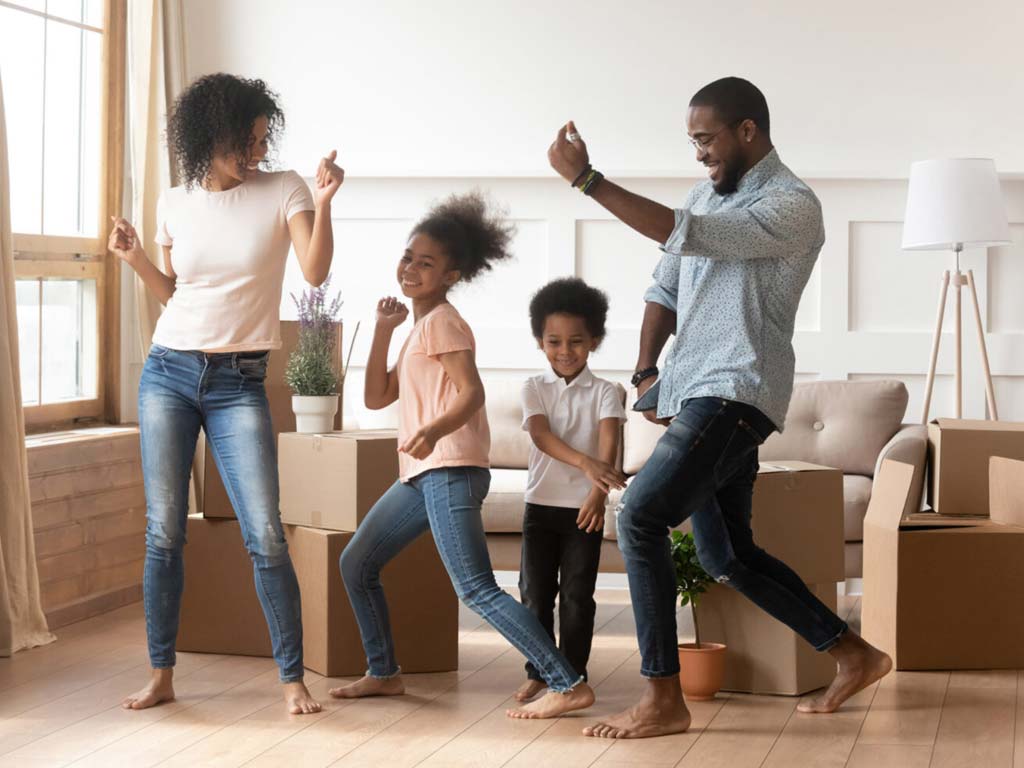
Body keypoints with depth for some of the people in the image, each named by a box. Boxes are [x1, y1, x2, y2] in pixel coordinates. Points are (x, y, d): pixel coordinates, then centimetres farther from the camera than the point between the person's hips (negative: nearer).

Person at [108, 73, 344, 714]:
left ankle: (293, 678, 1)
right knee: (164, 532, 4)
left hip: (240, 383, -2)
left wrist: (323, 202, -27)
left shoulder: (283, 191, -1)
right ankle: (162, 674, 14)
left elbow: (315, 270, -14)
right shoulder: (175, 204, 7)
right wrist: (135, 259, 0)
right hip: (169, 373, 3)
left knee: (266, 537, -8)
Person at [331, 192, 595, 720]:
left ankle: (568, 685, -22)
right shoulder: (418, 328, 22)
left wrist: (434, 430, -37)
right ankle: (383, 673, 24)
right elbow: (377, 397, 18)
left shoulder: (442, 321, -5)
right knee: (356, 564, 14)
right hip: (421, 473, 10)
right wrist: (382, 329, 11)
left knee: (477, 589, -18)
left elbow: (472, 392, -18)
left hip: (450, 469, -10)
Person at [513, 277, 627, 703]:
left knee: (577, 596, 2)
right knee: (535, 593, 4)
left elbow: (608, 443, -17)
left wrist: (598, 491, -36)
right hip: (541, 504, 1)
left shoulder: (604, 393, -2)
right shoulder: (534, 388, 1)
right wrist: (584, 462, -36)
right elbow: (541, 434, -17)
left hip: (585, 507, -1)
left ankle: (573, 673, 11)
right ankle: (538, 672, 14)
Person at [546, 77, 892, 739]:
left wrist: (585, 178, -24)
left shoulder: (793, 207, -12)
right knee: (727, 557, 14)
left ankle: (664, 701, -14)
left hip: (734, 396, -10)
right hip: (696, 396, 10)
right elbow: (667, 287, 20)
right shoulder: (711, 193, 16)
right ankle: (855, 656, 27)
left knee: (640, 519, -19)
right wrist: (646, 371, 5)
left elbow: (681, 235, -24)